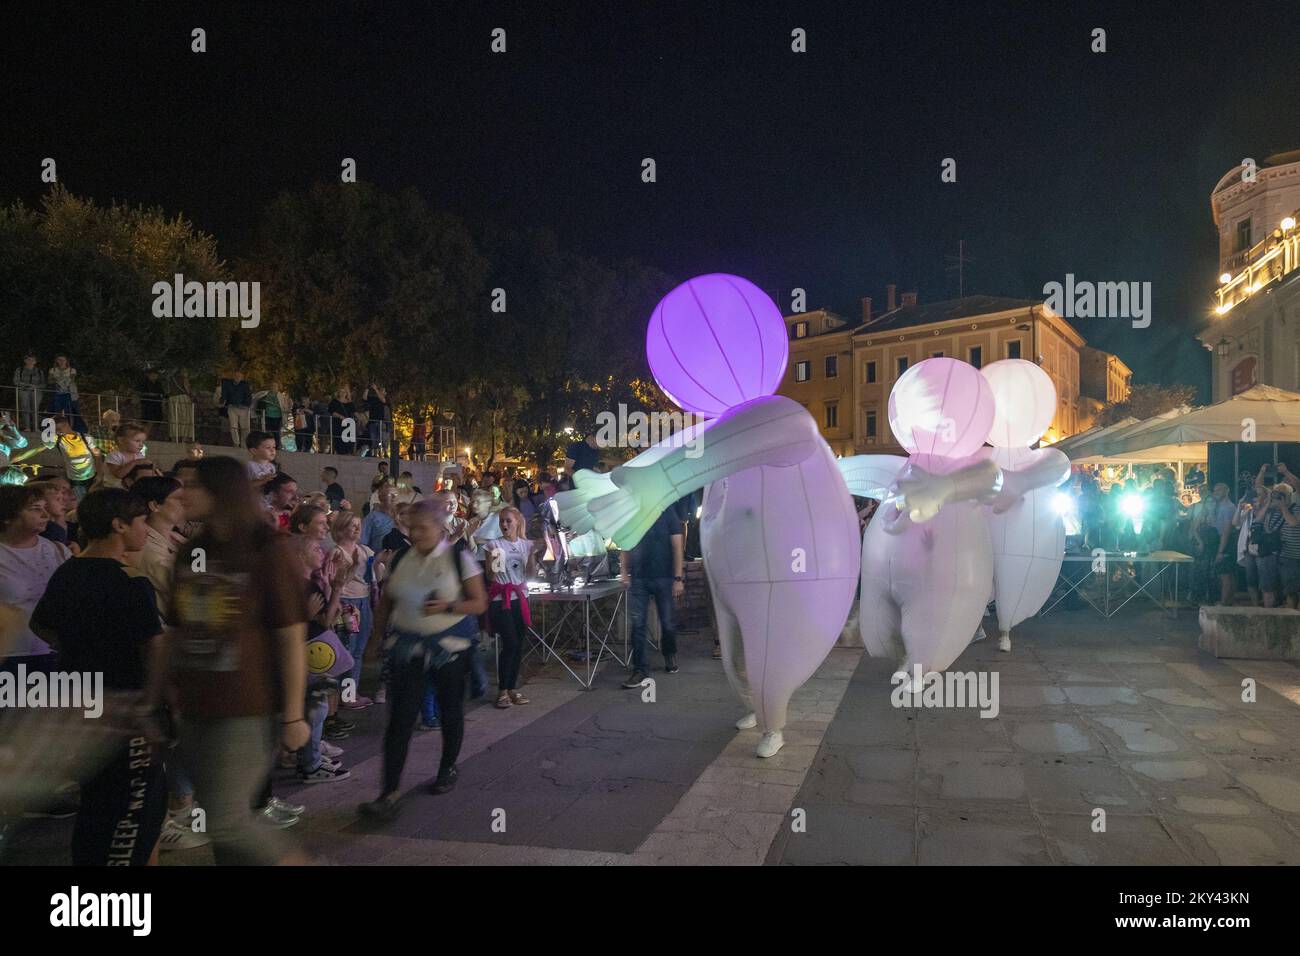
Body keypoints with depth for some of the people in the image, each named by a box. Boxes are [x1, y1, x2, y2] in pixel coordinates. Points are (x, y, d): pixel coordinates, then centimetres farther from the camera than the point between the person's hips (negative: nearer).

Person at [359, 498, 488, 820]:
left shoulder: (459, 557, -6)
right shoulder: (401, 559, 5)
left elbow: (480, 603, -7)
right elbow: (387, 601, 17)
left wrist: (448, 606, -22)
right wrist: (377, 634, 9)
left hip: (450, 646, -2)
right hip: (409, 647, 2)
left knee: (451, 712, 12)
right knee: (400, 718, -6)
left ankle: (448, 769, 36)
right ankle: (388, 794, -5)